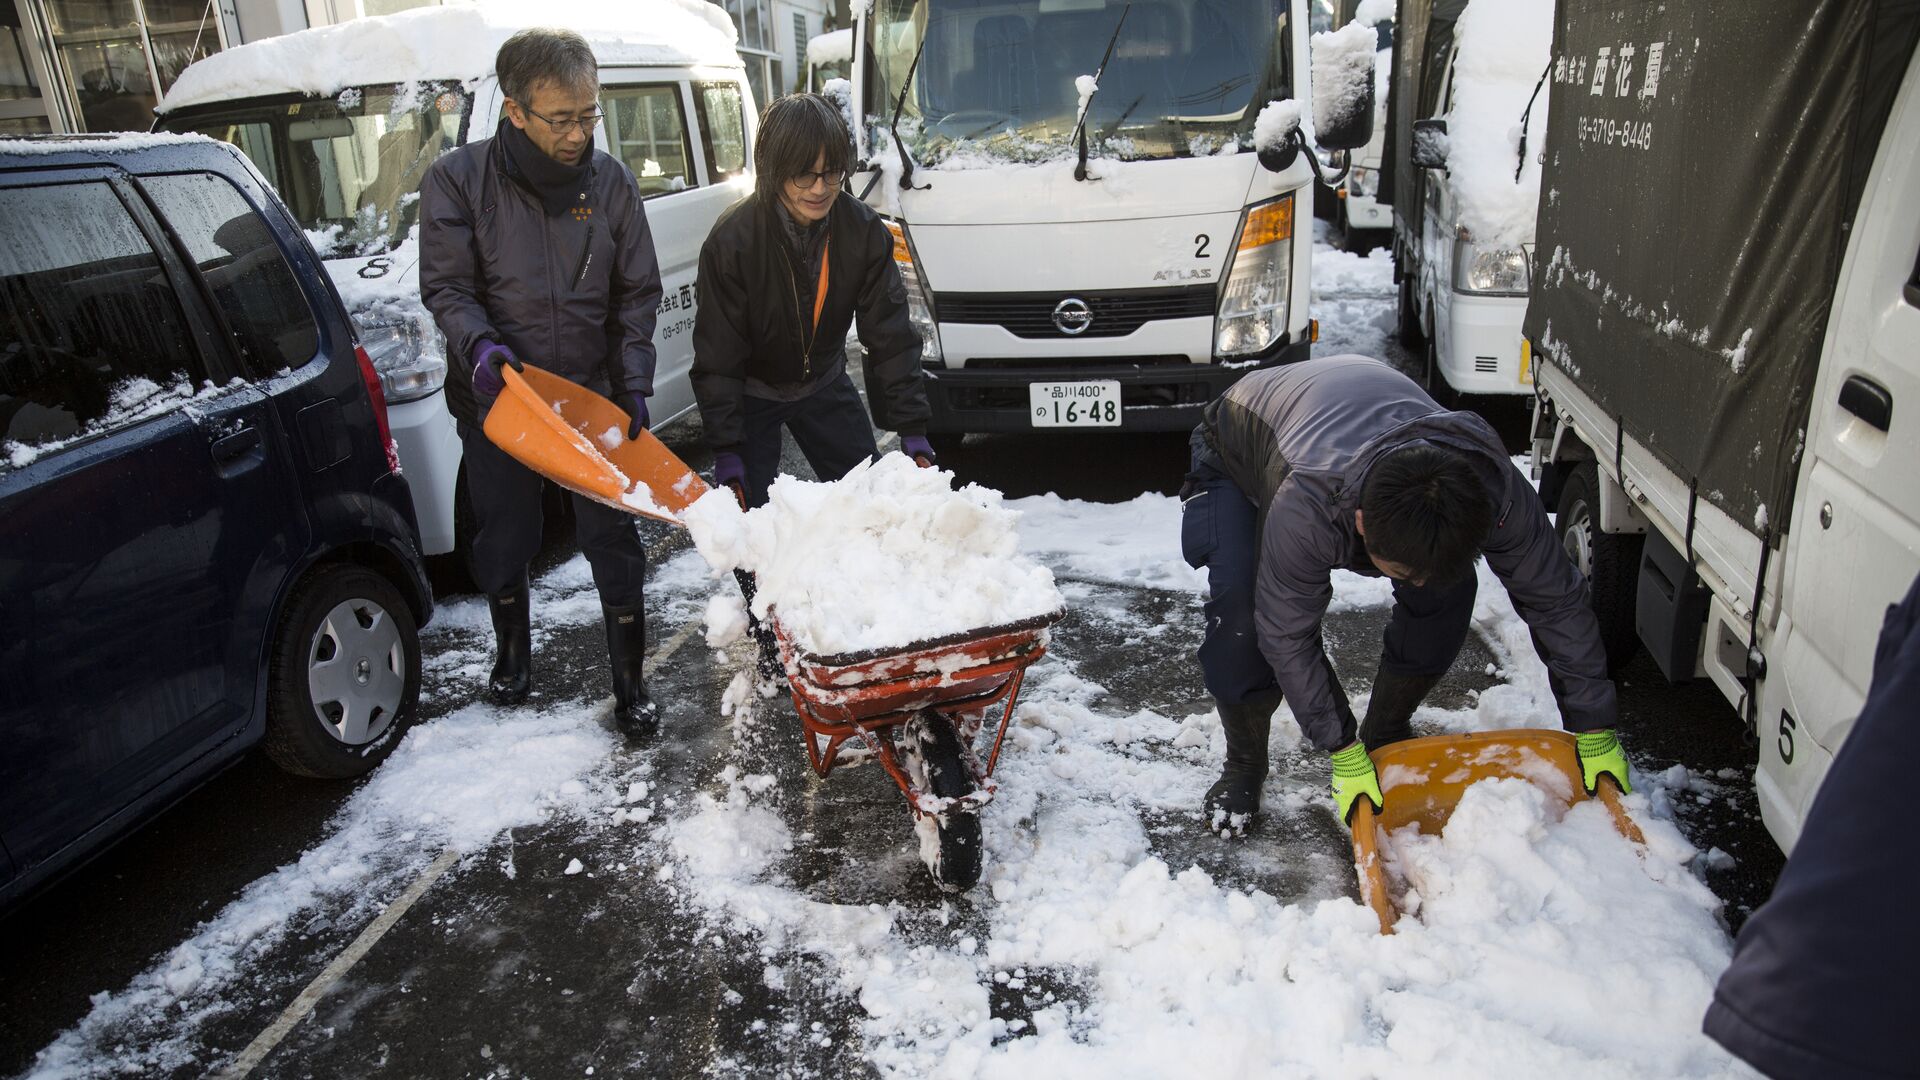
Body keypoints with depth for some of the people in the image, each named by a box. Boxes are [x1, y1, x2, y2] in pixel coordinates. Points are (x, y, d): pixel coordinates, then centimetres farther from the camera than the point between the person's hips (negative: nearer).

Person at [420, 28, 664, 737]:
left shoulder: (610, 181, -3)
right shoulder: (459, 180, -9)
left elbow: (637, 295, 2)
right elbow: (446, 286, -7)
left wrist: (633, 384, -7)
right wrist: (479, 344, -28)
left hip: (592, 395, 1)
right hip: (496, 397, 0)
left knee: (612, 541, 3)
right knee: (504, 541, 15)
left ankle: (630, 683, 17)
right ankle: (512, 652, 41)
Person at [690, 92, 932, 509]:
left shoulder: (864, 230, -19)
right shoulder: (731, 240, -27)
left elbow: (891, 335, -15)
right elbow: (717, 357, -21)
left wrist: (913, 432, -19)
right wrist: (727, 454, -25)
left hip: (824, 386, 3)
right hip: (750, 393, -3)